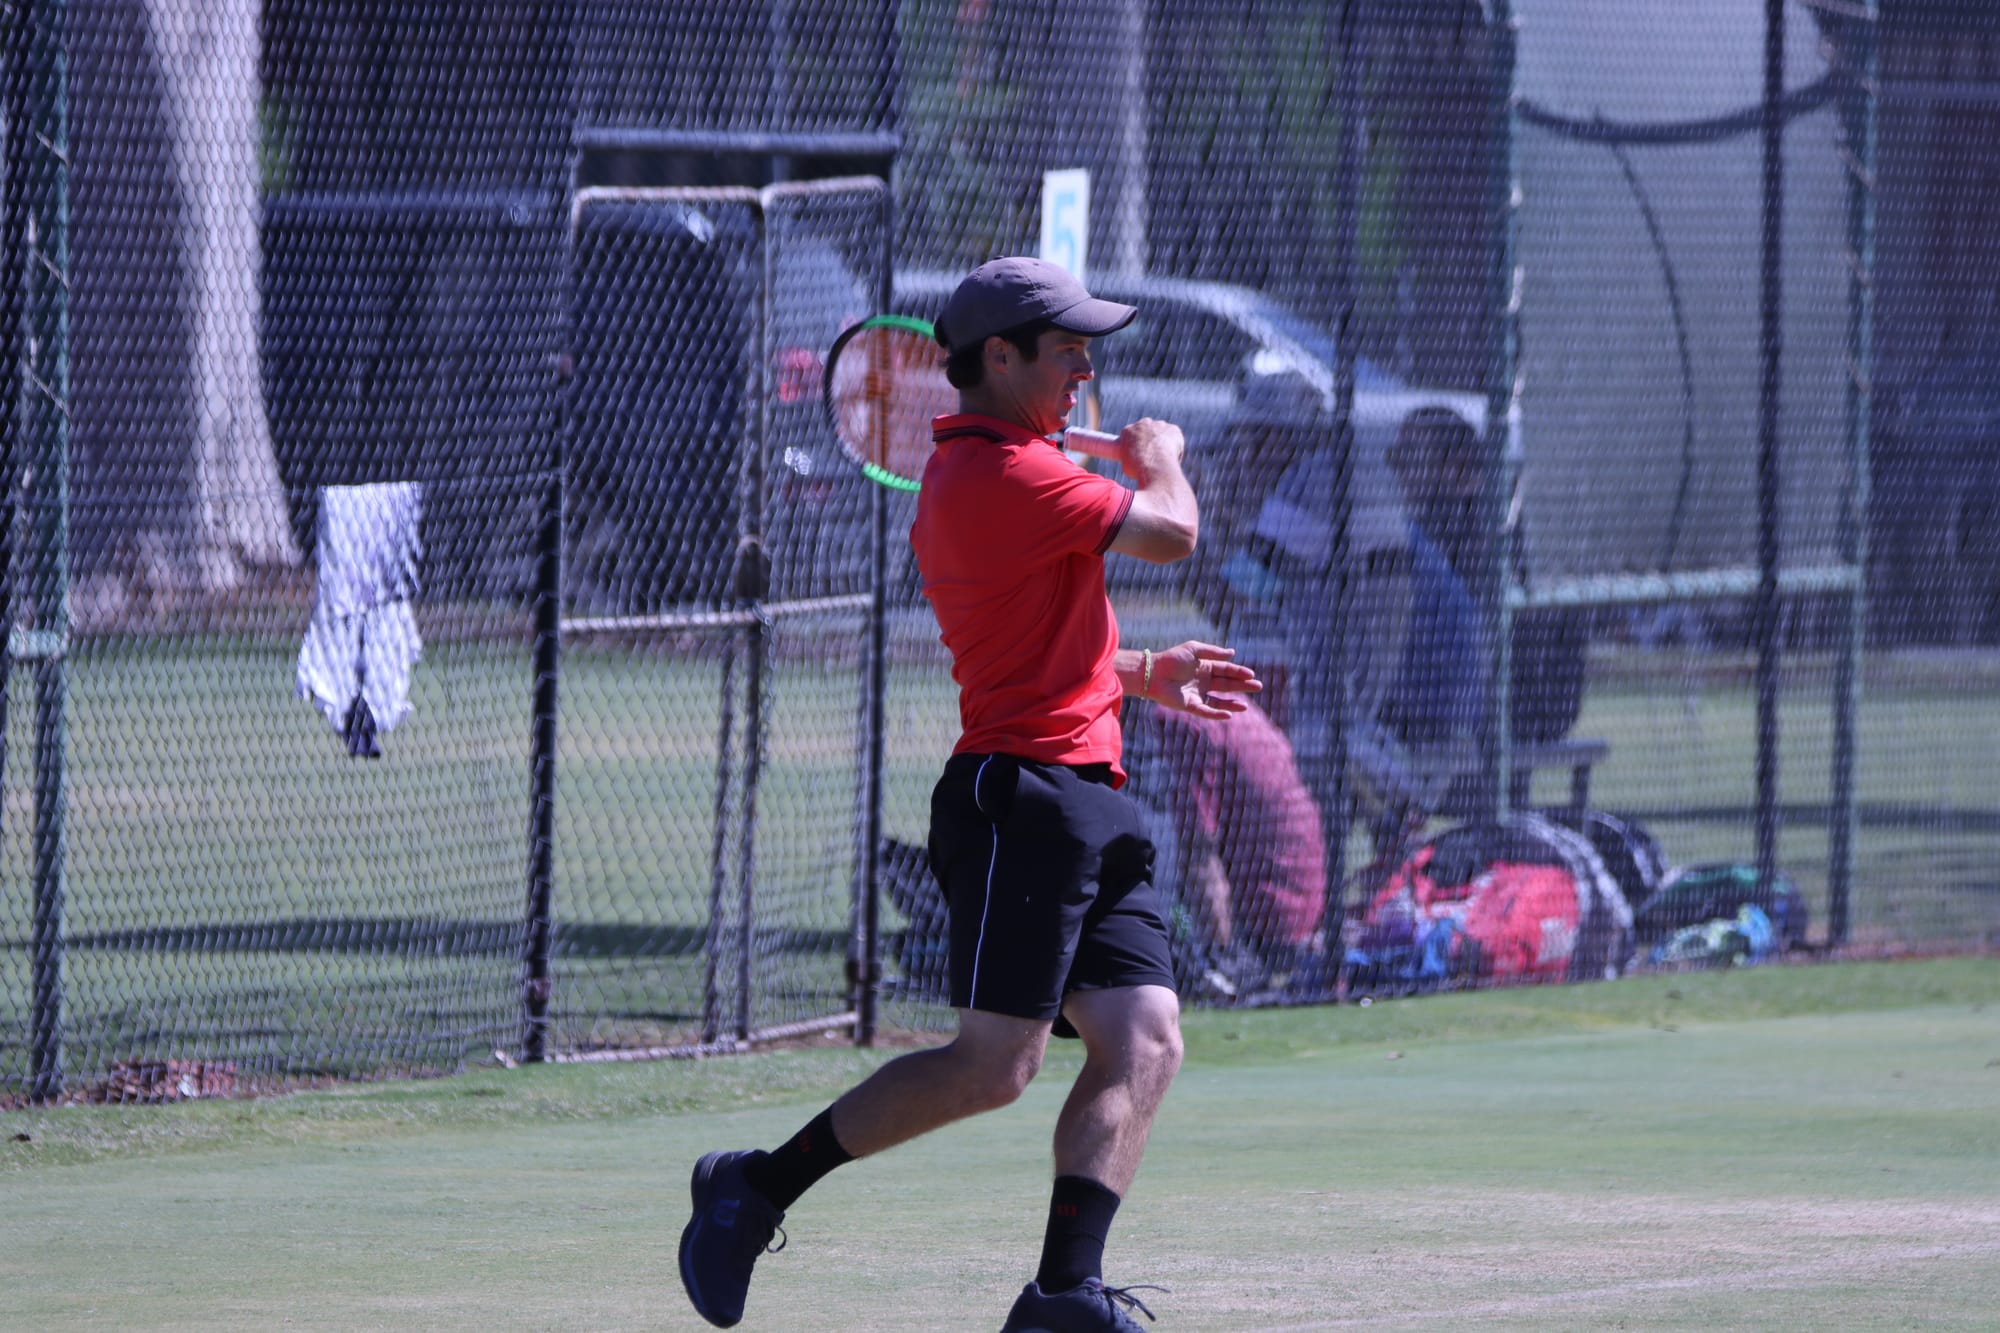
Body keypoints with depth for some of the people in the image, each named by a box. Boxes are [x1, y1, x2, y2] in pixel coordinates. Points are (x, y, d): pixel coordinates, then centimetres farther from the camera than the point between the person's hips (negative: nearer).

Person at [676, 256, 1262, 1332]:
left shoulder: (966, 475, 20)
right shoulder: (1008, 476, -13)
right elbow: (1171, 534, -11)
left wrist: (1143, 673, 25)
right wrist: (1159, 460, 10)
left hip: (1089, 805, 10)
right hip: (1023, 798, -10)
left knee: (1145, 1043, -4)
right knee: (994, 1065, -13)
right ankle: (758, 1186, 0)